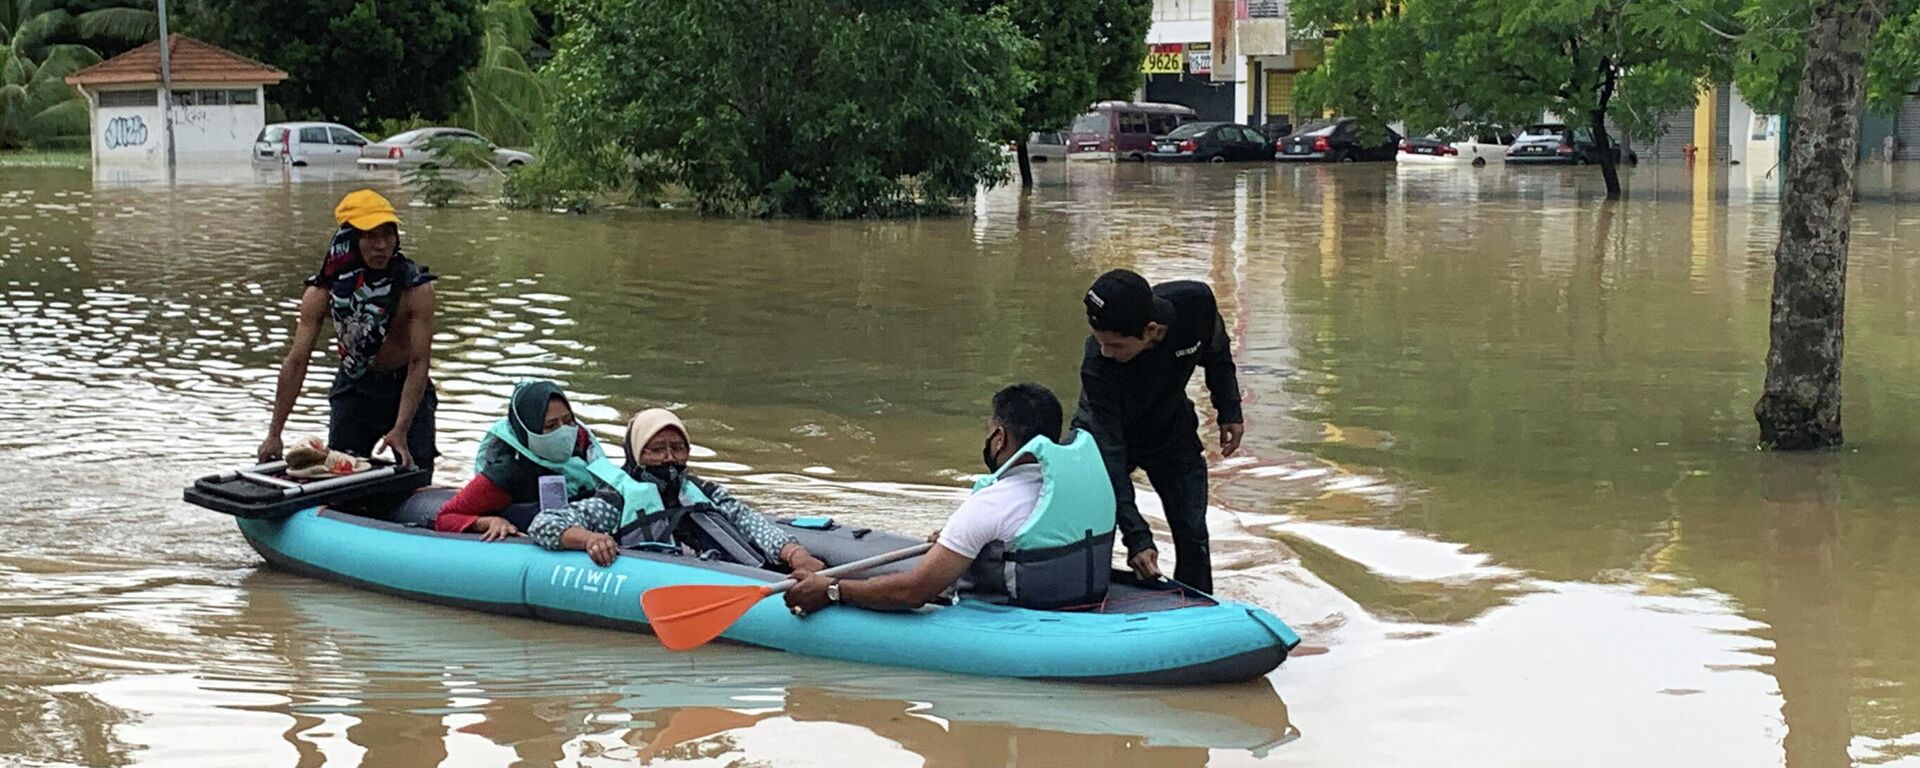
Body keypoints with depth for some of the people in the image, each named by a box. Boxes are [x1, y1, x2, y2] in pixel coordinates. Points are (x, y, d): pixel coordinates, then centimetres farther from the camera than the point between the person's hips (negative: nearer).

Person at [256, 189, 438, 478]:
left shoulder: (416, 288, -23)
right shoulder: (323, 292, -17)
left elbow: (419, 363, -23)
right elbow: (296, 362, -15)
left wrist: (401, 430, -32)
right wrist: (274, 435, -16)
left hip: (405, 387, -2)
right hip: (354, 387, 2)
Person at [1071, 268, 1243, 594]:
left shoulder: (1196, 303, -32)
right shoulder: (1097, 365, -40)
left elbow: (1216, 352, -4)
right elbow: (1109, 452, -37)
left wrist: (1229, 411, -3)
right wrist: (1137, 537, -42)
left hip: (1172, 430, 3)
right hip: (1109, 433, -3)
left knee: (1193, 537, -1)